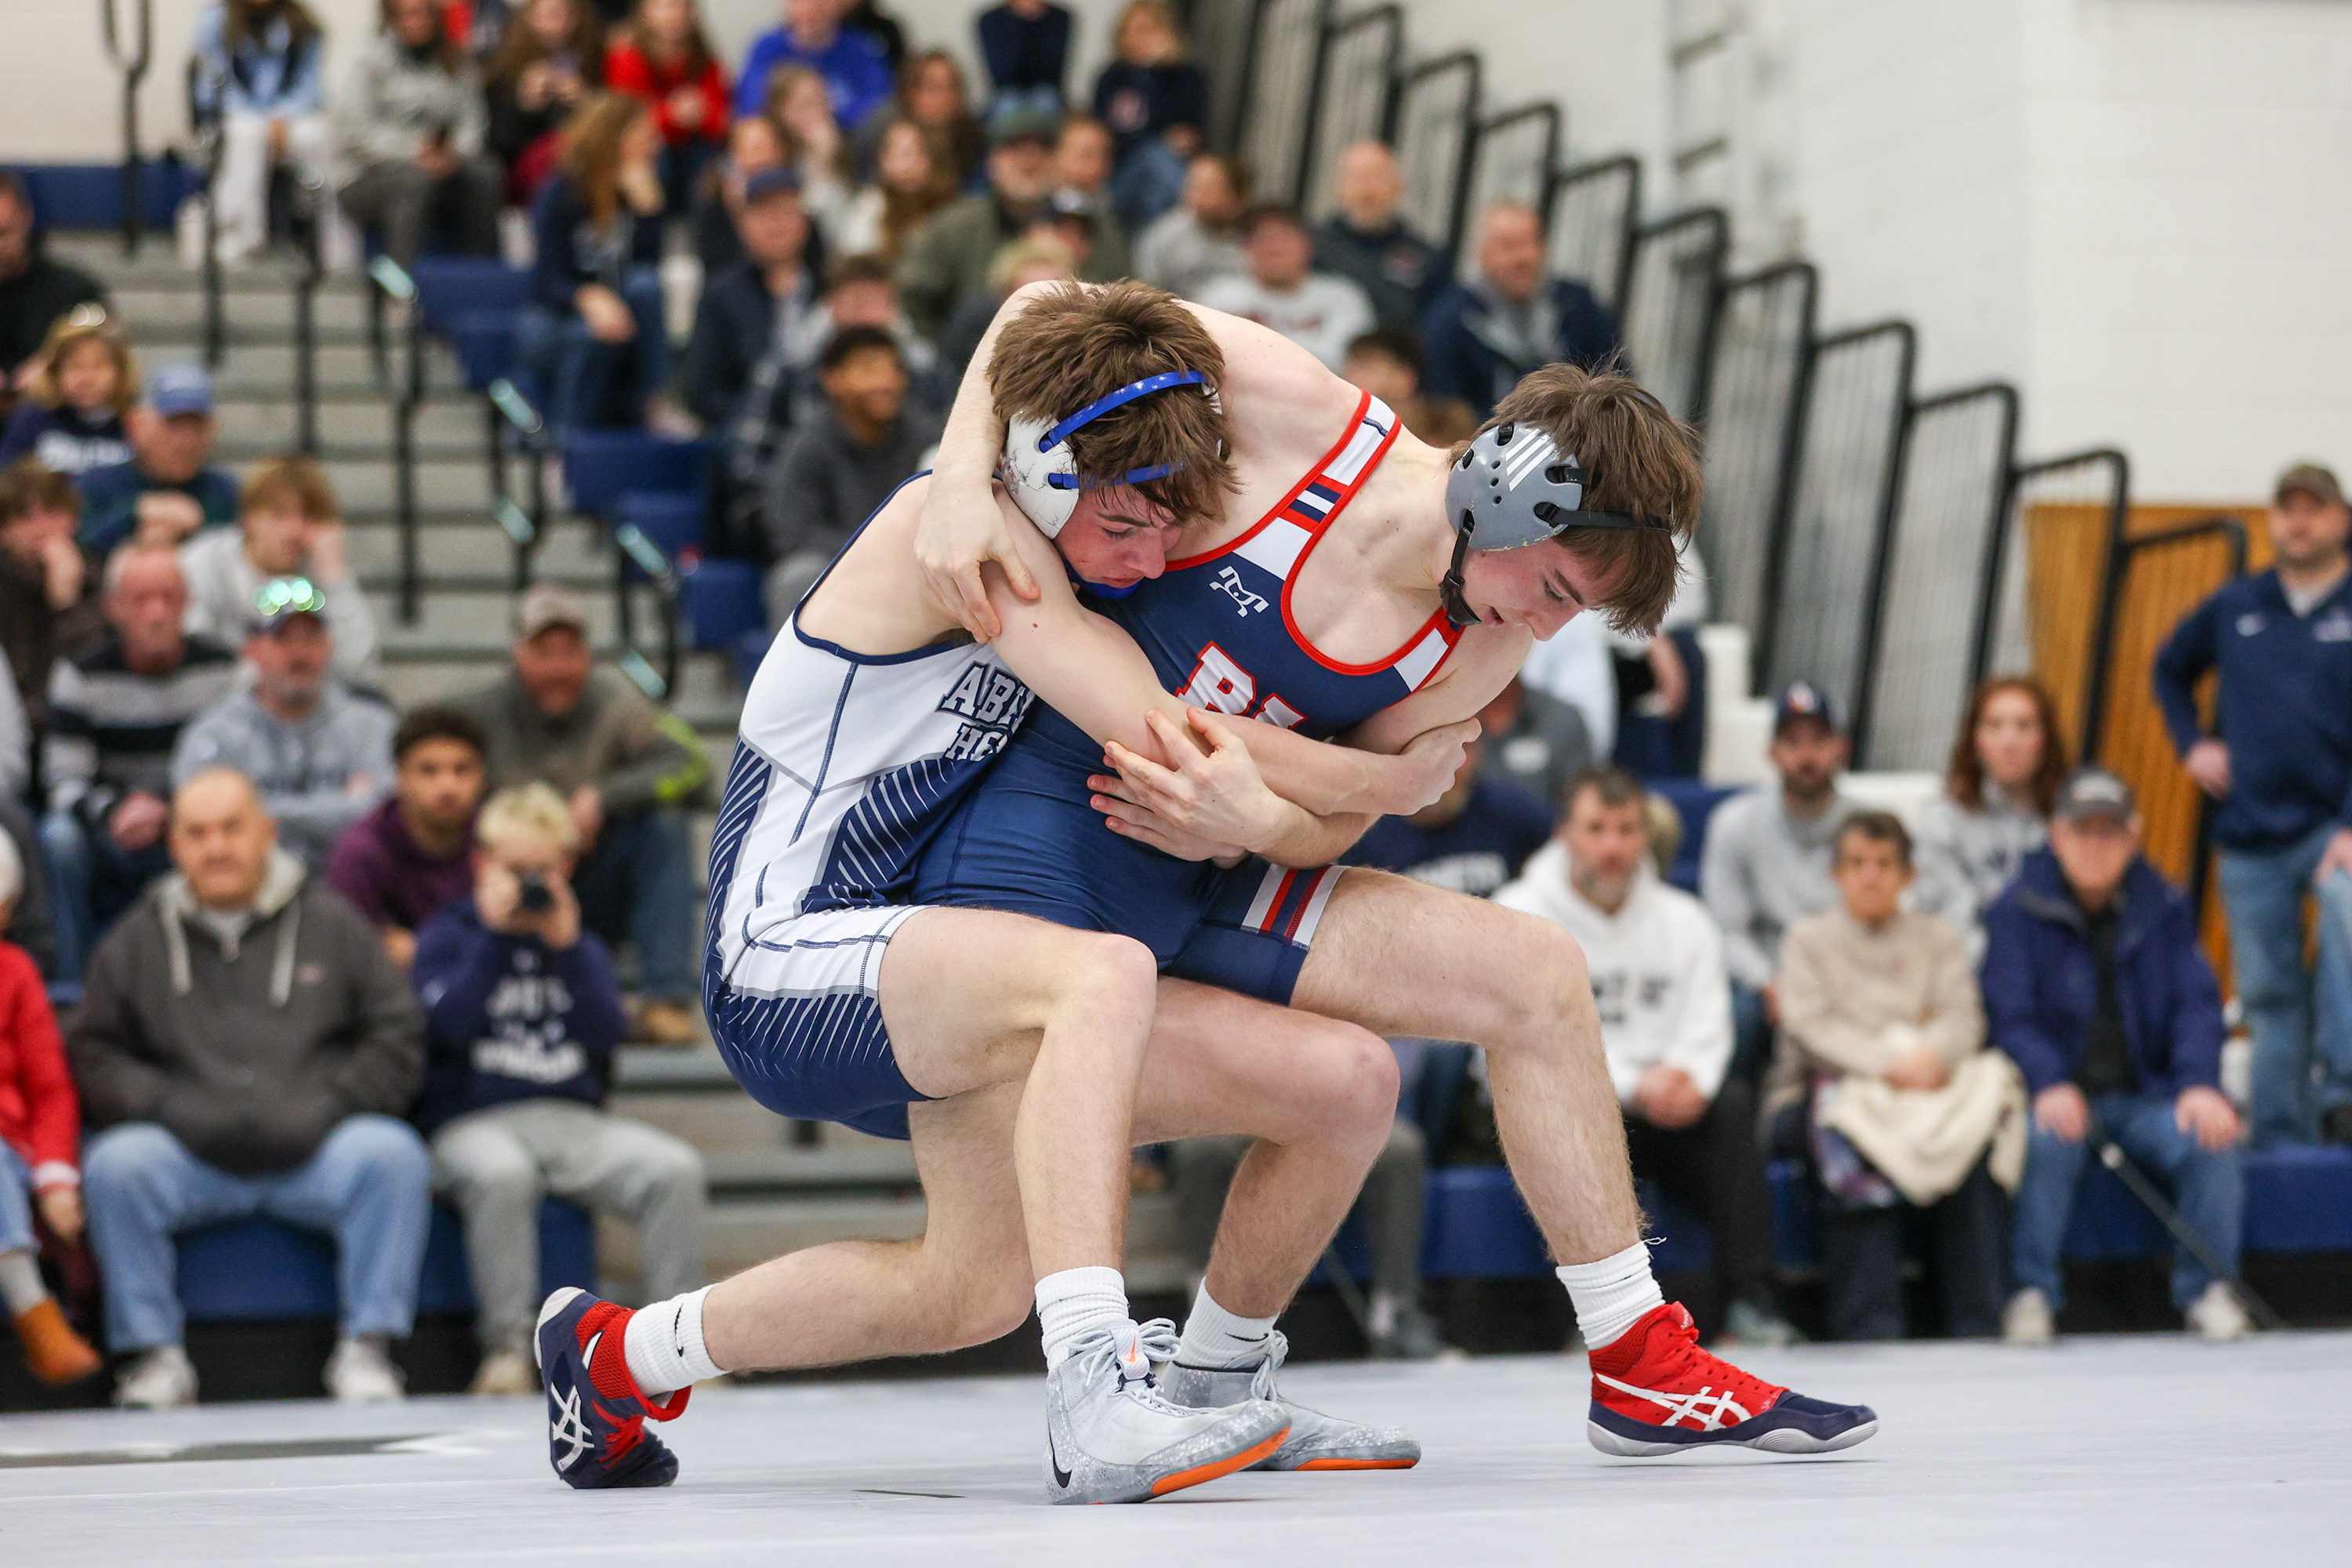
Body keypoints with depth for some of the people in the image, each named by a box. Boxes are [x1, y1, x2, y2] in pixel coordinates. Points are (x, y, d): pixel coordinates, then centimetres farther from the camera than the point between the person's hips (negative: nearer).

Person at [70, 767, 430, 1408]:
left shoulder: (331, 923, 10)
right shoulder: (137, 941, 12)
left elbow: (397, 1038, 6)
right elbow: (93, 1055, 7)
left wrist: (319, 1110, -8)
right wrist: (178, 1110, -8)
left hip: (314, 1155, 0)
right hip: (188, 1157, 0)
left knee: (392, 1152, -28)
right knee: (115, 1163, -28)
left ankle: (367, 1347, -19)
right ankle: (152, 1353, -18)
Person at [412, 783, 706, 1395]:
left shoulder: (581, 945, 17)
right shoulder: (446, 937, 8)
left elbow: (606, 1036, 1)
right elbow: (448, 1026, -11)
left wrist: (567, 947, -6)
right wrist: (493, 936, -10)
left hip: (575, 1121, 4)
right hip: (475, 1122, -4)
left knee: (676, 1167, -22)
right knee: (502, 1173, -40)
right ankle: (506, 1346, -29)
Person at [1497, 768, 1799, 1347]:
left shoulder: (1683, 920, 11)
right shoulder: (1518, 917, -1)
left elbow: (1706, 1031, 2)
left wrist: (1687, 1078, -24)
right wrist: (1632, 1084, -24)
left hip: (1661, 1107, 3)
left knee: (1732, 1102, -26)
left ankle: (1749, 1300, -31)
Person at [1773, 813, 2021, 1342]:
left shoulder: (1939, 940, 21)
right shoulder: (1809, 939, 14)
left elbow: (1963, 1017, 6)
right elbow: (1811, 1025, -2)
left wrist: (1934, 1055, -18)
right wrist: (1886, 1063, -16)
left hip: (1934, 1081, 2)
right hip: (1835, 1084, -2)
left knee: (1976, 1139, -31)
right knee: (1860, 1154, -36)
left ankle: (1978, 1325, -31)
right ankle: (1870, 1327, -39)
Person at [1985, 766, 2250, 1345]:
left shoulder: (2163, 909, 7)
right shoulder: (2018, 912, -2)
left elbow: (2196, 1005, 1)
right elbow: (2009, 1015, -8)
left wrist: (2199, 1084, -18)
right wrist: (2049, 1085, -27)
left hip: (2146, 1095, 2)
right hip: (2061, 1096, -2)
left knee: (2210, 1140, -27)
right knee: (2047, 1143, -36)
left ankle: (2207, 1287, -10)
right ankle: (2031, 1292, -22)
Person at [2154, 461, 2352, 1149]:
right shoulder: (2234, 607, 10)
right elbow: (2170, 669, 28)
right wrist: (2191, 744, 13)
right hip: (2250, 836, 4)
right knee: (2269, 996, 6)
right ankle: (2280, 1138, 15)